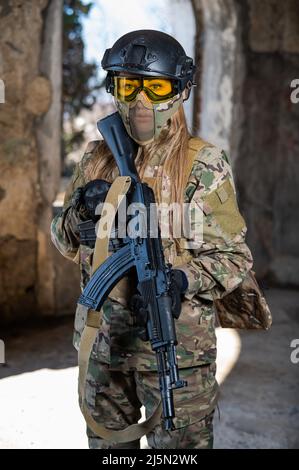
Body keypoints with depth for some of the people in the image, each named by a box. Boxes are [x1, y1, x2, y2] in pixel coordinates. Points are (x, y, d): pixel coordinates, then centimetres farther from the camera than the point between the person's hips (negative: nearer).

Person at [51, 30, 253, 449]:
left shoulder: (202, 165, -8)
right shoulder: (96, 158, 7)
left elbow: (233, 257, -9)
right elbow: (64, 240, 12)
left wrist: (182, 281, -28)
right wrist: (81, 213, -11)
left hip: (176, 347, -4)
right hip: (102, 340, 5)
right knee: (106, 442, 20)